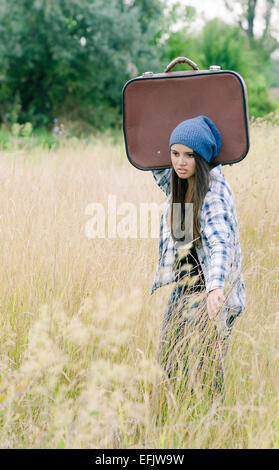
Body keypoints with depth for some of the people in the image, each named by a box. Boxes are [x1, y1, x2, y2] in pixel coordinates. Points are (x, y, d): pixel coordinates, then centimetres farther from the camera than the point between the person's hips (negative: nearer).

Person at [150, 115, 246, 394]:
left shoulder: (216, 192, -17)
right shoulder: (176, 184, 5)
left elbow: (220, 243, -31)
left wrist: (215, 288, -47)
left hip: (211, 293, -8)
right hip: (182, 291, 8)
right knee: (167, 373, 10)